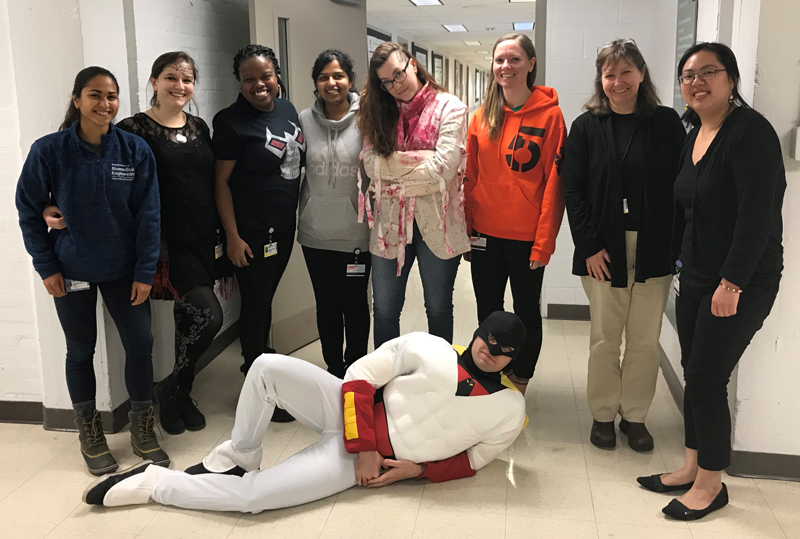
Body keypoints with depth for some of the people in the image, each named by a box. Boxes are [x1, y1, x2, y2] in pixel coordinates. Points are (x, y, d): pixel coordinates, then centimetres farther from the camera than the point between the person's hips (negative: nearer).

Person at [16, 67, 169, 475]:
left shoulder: (135, 150, -7)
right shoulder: (49, 150, -10)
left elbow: (148, 214, -5)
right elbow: (28, 209, -2)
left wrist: (145, 271, -8)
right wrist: (46, 266, -5)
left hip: (123, 270, 1)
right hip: (71, 271, -1)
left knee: (140, 344, 2)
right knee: (80, 350, 11)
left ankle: (142, 429, 22)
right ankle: (89, 434, 29)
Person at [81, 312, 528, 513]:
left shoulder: (510, 410, -7)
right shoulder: (428, 349, -10)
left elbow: (472, 459, 7)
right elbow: (361, 376, -7)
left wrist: (419, 469, -9)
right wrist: (364, 447, -15)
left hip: (355, 465, -1)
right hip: (350, 414, 2)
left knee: (252, 496, -18)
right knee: (268, 367, -23)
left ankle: (151, 484, 5)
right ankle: (237, 459, 2)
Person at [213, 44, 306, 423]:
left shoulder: (287, 110, 8)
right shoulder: (232, 121, -12)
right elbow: (221, 181, -12)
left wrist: (295, 216, 15)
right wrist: (233, 237, -16)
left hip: (284, 227, 6)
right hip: (251, 232, -6)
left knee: (266, 298, 18)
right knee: (255, 304, 3)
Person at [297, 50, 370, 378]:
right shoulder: (305, 120, 1)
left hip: (355, 233, -3)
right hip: (315, 233, 3)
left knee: (354, 304, 10)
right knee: (326, 304, 15)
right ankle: (333, 369, 32)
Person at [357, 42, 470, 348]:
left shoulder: (449, 108, -5)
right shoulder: (380, 113, 8)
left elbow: (443, 168, -17)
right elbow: (371, 164, -6)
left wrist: (394, 165, -8)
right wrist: (419, 159, -13)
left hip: (436, 223, -3)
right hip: (389, 223, 4)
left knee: (438, 309, 12)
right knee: (384, 310, 11)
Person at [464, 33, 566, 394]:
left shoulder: (549, 114, -7)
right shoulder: (482, 116, 5)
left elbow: (553, 182, -9)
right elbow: (470, 177, 9)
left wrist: (544, 242, -12)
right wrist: (466, 230, 4)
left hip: (527, 237, -4)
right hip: (485, 234, 4)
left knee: (526, 312, 11)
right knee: (487, 311, 14)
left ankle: (519, 384, 28)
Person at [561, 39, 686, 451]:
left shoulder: (666, 123, 5)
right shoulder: (587, 127, 4)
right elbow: (572, 189, 0)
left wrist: (676, 244, -7)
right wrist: (589, 245, -8)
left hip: (654, 250, 1)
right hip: (603, 249, 0)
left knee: (645, 339, 6)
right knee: (605, 338, 6)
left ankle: (635, 416, 21)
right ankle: (603, 415, 20)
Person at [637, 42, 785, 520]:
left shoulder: (750, 131, -15)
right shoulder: (695, 135, 10)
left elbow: (757, 214, -22)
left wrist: (732, 282, -23)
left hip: (743, 281, -8)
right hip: (696, 276, 8)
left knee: (707, 378, -4)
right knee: (695, 374, 12)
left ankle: (711, 485, 13)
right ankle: (692, 468, 26)